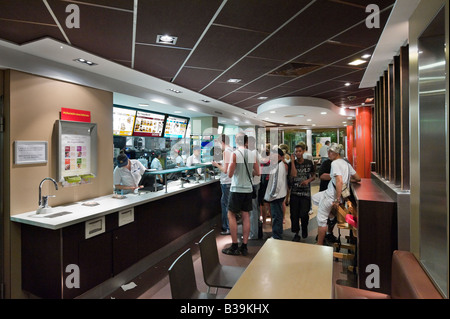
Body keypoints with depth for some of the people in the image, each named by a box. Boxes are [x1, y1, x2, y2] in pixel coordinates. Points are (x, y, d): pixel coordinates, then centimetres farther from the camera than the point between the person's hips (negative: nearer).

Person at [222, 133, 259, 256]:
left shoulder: (235, 154, -12)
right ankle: (244, 246, 15)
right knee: (246, 216, 9)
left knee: (231, 215, 5)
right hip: (248, 189, 5)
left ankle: (234, 246, 8)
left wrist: (230, 164, 8)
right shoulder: (252, 154, 4)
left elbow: (230, 174, -10)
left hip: (237, 189, -5)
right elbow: (257, 172, 10)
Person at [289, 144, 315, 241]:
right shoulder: (292, 163, 1)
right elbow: (294, 174, -16)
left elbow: (314, 176, 12)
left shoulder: (309, 163, 3)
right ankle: (296, 233, 16)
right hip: (294, 192, 0)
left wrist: (308, 180, -9)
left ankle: (304, 229, 28)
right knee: (294, 214, 1)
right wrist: (292, 161, -14)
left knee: (304, 214, -2)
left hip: (306, 192, 0)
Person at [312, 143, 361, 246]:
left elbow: (339, 181, -28)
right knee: (315, 198, 26)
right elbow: (358, 179, 12)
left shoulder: (335, 163, -17)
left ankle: (319, 245, 11)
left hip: (331, 195, -9)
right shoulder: (346, 163, 10)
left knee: (321, 220, 1)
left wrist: (337, 200, -26)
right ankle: (332, 214, 18)